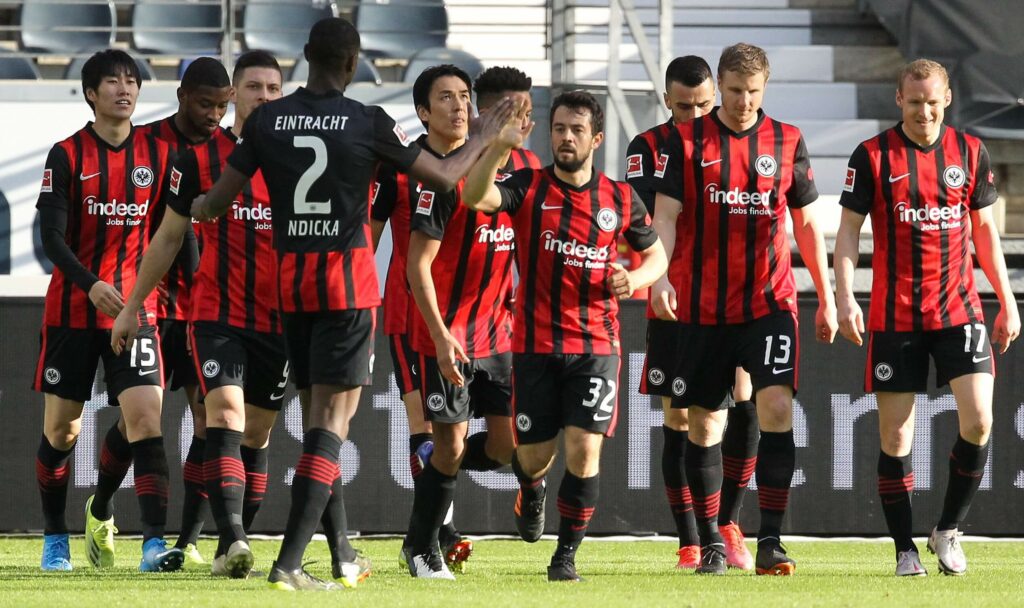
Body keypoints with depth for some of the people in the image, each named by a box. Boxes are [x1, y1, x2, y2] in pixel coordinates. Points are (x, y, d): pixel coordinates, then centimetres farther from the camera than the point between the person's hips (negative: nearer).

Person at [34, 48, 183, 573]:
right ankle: (55, 539, 25)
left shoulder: (157, 155, 5)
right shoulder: (67, 156, -4)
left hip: (136, 308, 1)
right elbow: (51, 236, -12)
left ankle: (154, 543, -22)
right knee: (62, 428, 7)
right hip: (72, 309, -1)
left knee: (144, 418, -15)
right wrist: (91, 283, -27)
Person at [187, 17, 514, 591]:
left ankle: (343, 551, 23)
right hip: (349, 282, -4)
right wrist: (484, 138, 21)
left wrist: (196, 207, 30)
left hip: (292, 282, 4)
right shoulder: (369, 123, -6)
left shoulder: (266, 120, 1)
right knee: (332, 420, -6)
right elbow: (445, 177, 3)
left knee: (321, 413, 17)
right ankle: (290, 562, -17)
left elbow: (215, 203, 6)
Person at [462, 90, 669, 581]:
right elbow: (474, 196, -21)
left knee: (584, 449, -12)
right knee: (535, 455, 7)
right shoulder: (529, 187, -2)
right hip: (535, 343, 0)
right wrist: (501, 147, -35)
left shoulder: (620, 200, 4)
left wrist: (635, 279, -5)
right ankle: (532, 489, 45)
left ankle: (567, 555, 3)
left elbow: (656, 254, 18)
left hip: (596, 343, 0)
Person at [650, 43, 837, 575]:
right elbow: (665, 215, -4)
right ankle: (710, 543, 15)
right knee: (703, 423, 4)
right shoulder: (686, 141, 1)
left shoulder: (787, 142, 6)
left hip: (769, 302, 0)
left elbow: (806, 223, 12)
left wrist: (825, 298, 10)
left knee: (777, 407, -14)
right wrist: (660, 276, -21)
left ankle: (770, 542, -12)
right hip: (702, 306, 0)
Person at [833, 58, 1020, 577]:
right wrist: (844, 296, -12)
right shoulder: (872, 156, -1)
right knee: (894, 434, -2)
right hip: (894, 316, -1)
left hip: (958, 309, 2)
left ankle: (948, 530, 6)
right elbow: (848, 229, 0)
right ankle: (905, 549, 8)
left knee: (978, 419, -12)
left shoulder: (970, 153, 6)